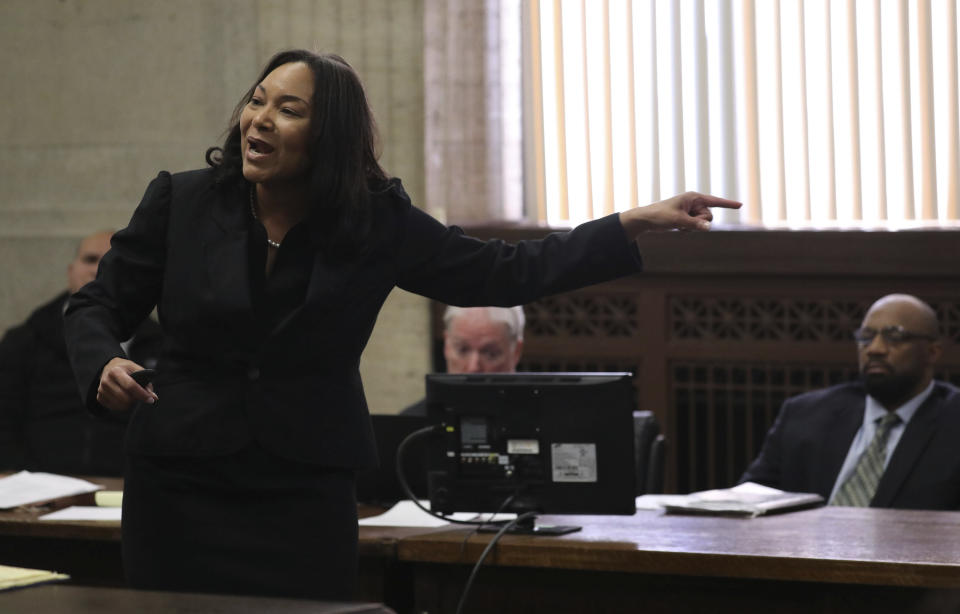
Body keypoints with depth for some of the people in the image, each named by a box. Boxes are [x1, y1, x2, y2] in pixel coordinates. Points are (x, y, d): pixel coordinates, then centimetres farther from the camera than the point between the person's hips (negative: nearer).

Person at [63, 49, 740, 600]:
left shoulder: (376, 221, -2)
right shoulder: (180, 202, -3)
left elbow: (507, 272, 2)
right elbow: (98, 306, 6)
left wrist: (640, 223, -4)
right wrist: (103, 366, -17)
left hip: (309, 499, 0)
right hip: (178, 487, 0)